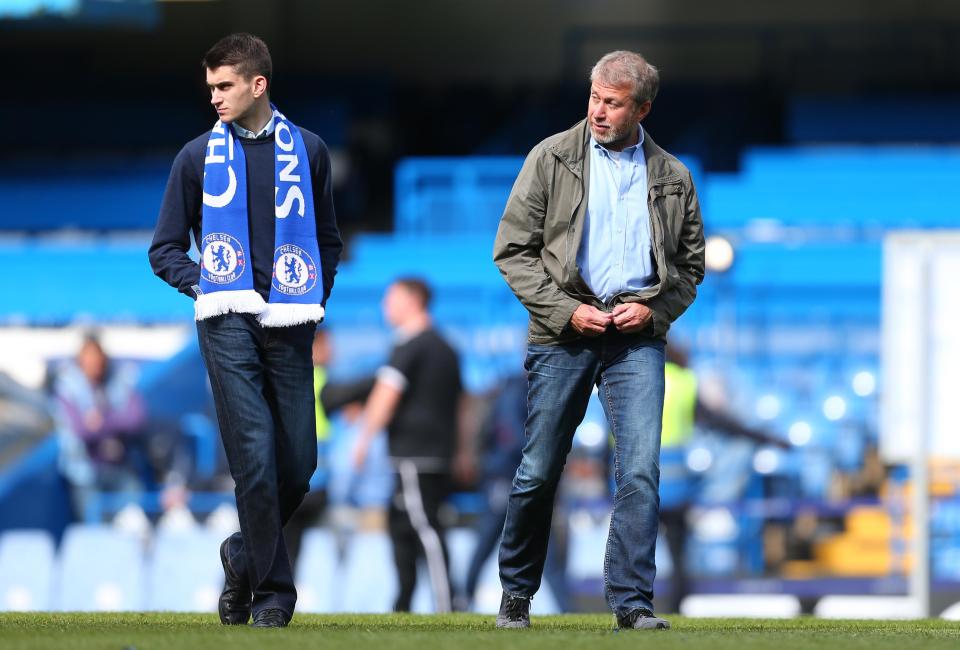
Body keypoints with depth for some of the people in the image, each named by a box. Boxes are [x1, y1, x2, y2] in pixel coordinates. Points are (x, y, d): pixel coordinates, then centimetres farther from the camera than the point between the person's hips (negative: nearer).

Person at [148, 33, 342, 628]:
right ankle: (272, 591, -4)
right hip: (228, 326, -2)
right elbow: (166, 248, 14)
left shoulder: (308, 151, 10)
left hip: (290, 327, 2)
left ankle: (246, 557, 24)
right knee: (255, 460, -11)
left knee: (297, 465, 0)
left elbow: (327, 239, 20)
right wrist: (204, 286, -2)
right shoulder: (198, 156, 8)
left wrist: (315, 298, 7)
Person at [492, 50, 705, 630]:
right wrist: (566, 309, -8)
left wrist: (654, 309, -3)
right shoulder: (553, 158, 3)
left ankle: (633, 603, -9)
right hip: (564, 334, -1)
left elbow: (692, 263, 16)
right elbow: (513, 249, 2)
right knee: (539, 472, 4)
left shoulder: (672, 177, 9)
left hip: (638, 338, 1)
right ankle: (516, 595, 21)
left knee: (641, 469, -12)